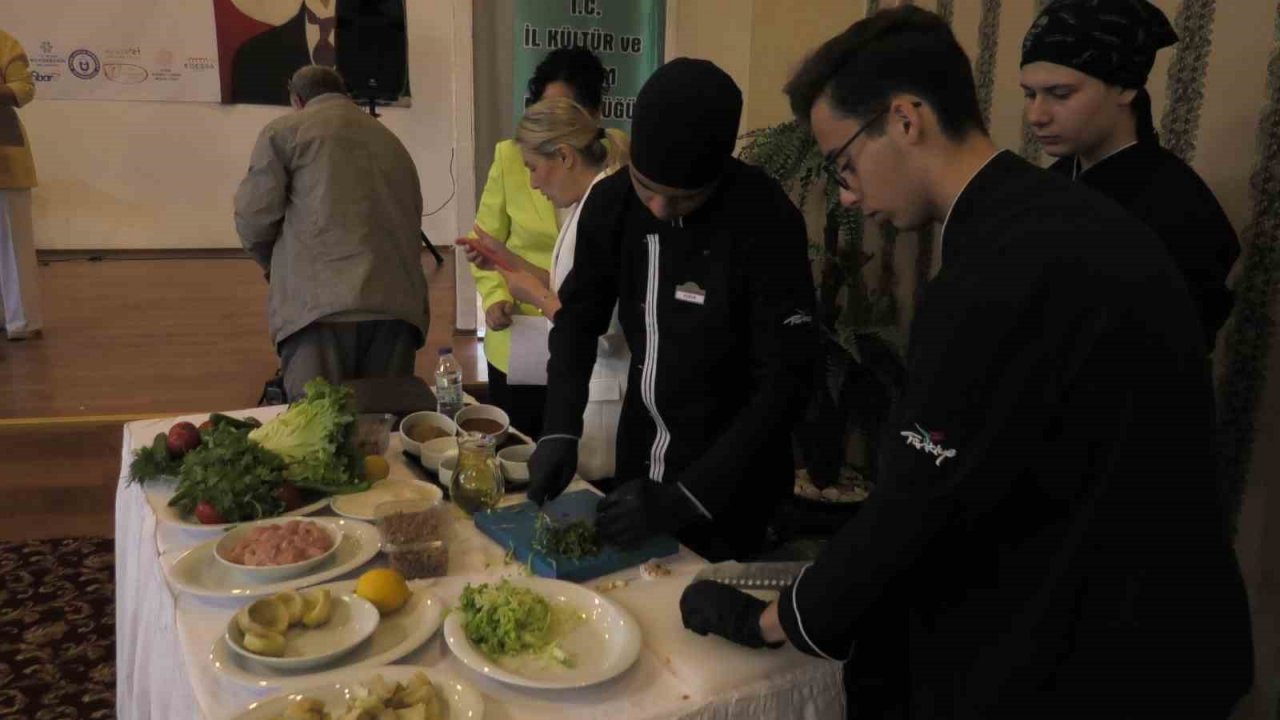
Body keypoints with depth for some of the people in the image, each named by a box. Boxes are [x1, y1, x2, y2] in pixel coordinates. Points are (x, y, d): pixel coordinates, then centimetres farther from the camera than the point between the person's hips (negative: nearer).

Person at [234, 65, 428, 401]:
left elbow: (254, 218, 5)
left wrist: (275, 266, 24)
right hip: (395, 305, 5)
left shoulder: (283, 131, 13)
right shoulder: (392, 142, 28)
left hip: (319, 304, -4)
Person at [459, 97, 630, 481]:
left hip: (602, 399, -9)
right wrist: (510, 262, 9)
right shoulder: (592, 201, 8)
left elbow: (603, 333, -25)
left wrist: (536, 296, -12)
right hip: (584, 388, 9)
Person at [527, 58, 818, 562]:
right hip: (640, 452, 5)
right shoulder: (611, 202, -9)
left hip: (728, 477, -5)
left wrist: (684, 497, -26)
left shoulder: (767, 223, -25)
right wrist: (560, 429, -11)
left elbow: (784, 383, -23)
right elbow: (579, 317, 3)